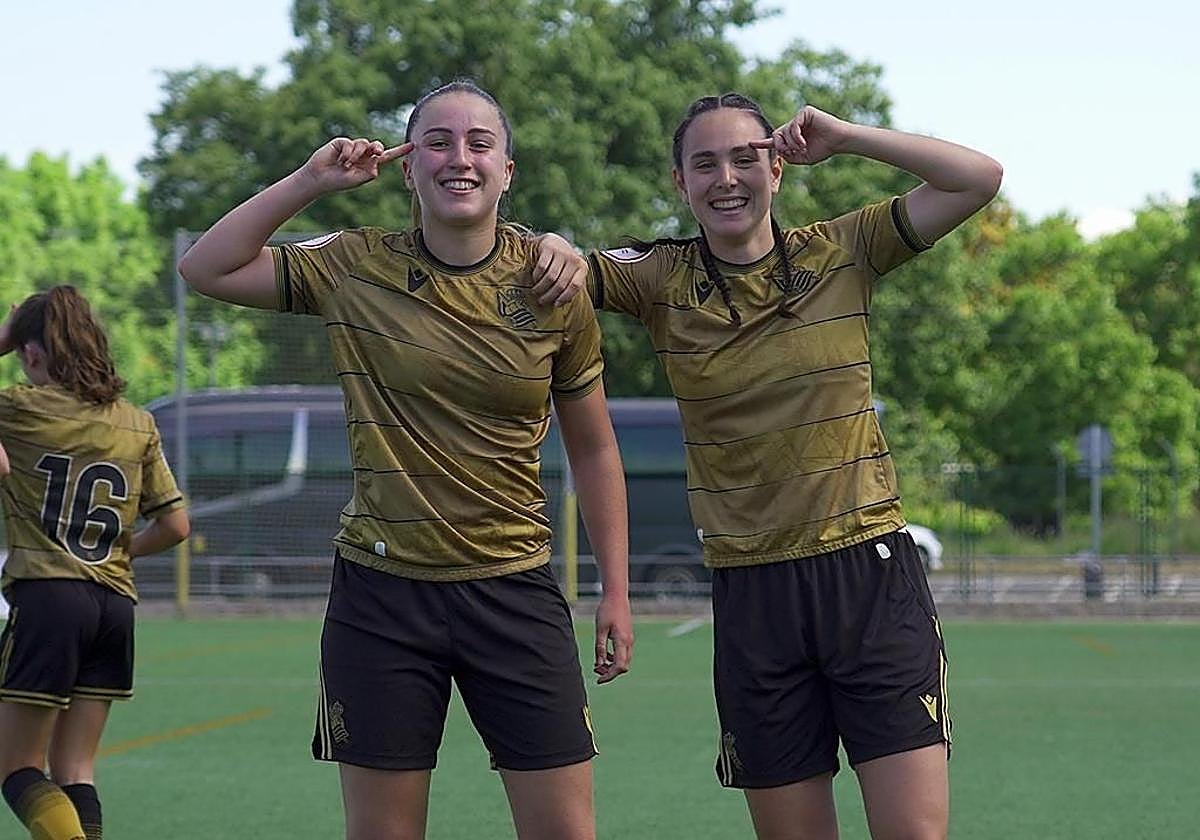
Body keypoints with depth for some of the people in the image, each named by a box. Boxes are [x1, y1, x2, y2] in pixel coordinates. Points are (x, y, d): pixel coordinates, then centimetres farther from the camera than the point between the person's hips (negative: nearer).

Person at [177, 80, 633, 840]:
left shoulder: (552, 287, -1)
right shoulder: (356, 270, 0)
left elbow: (594, 449, 8)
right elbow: (208, 269, 3)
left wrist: (616, 591, 6)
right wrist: (311, 181, -4)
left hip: (515, 589, 0)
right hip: (381, 587, 0)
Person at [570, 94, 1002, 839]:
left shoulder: (842, 253, 4)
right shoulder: (662, 280, 4)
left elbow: (980, 178, 0)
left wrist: (843, 137, -6)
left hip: (870, 573, -1)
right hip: (752, 591, 1)